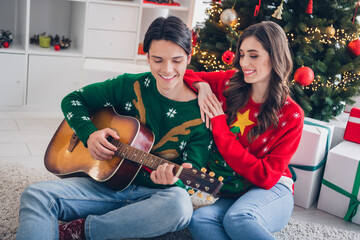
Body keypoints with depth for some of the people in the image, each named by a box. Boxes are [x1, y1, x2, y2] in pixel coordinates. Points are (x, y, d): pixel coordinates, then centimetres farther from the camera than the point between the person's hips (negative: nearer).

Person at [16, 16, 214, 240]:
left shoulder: (202, 114, -6)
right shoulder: (131, 86, 1)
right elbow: (73, 100, 10)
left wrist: (170, 179, -30)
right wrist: (89, 134, -9)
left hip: (155, 193, -1)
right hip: (109, 183, 1)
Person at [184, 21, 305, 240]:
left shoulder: (291, 115, -7)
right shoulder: (228, 83, 2)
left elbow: (267, 177, -14)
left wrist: (219, 125, -15)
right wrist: (202, 86, -11)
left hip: (272, 192, -3)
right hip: (229, 194, 3)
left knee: (237, 218, -37)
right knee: (199, 219, -31)